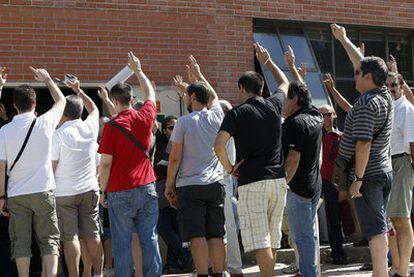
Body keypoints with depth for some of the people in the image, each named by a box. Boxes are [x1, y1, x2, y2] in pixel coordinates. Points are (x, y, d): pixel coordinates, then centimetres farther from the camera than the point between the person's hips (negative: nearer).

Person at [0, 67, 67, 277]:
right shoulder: (45, 123, -5)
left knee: (21, 242, 6)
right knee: (49, 240, 6)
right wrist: (47, 79, 28)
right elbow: (61, 100, 15)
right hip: (43, 192, 0)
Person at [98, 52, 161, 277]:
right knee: (149, 239, 7)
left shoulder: (112, 126, -10)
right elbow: (150, 93, 22)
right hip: (146, 187, 4)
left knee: (122, 241, 1)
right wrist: (138, 70, 34)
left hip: (120, 191, -4)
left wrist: (103, 190, 2)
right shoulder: (145, 117, 1)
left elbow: (106, 163, -9)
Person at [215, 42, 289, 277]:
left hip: (251, 181, -5)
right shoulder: (274, 106, 7)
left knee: (259, 240, -8)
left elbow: (219, 144, -20)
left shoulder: (237, 114, -6)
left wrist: (229, 168, -5)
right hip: (278, 180, 5)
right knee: (273, 237, 14)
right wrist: (268, 61, 42)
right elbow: (285, 83, 29)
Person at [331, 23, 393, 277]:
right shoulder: (385, 96, 8)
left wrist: (358, 178, -21)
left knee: (375, 227, -12)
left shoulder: (366, 104, -18)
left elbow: (363, 144, -25)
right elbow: (363, 63, 22)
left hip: (368, 174, -9)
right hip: (386, 171, 9)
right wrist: (344, 39, 32)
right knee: (381, 225, 13)